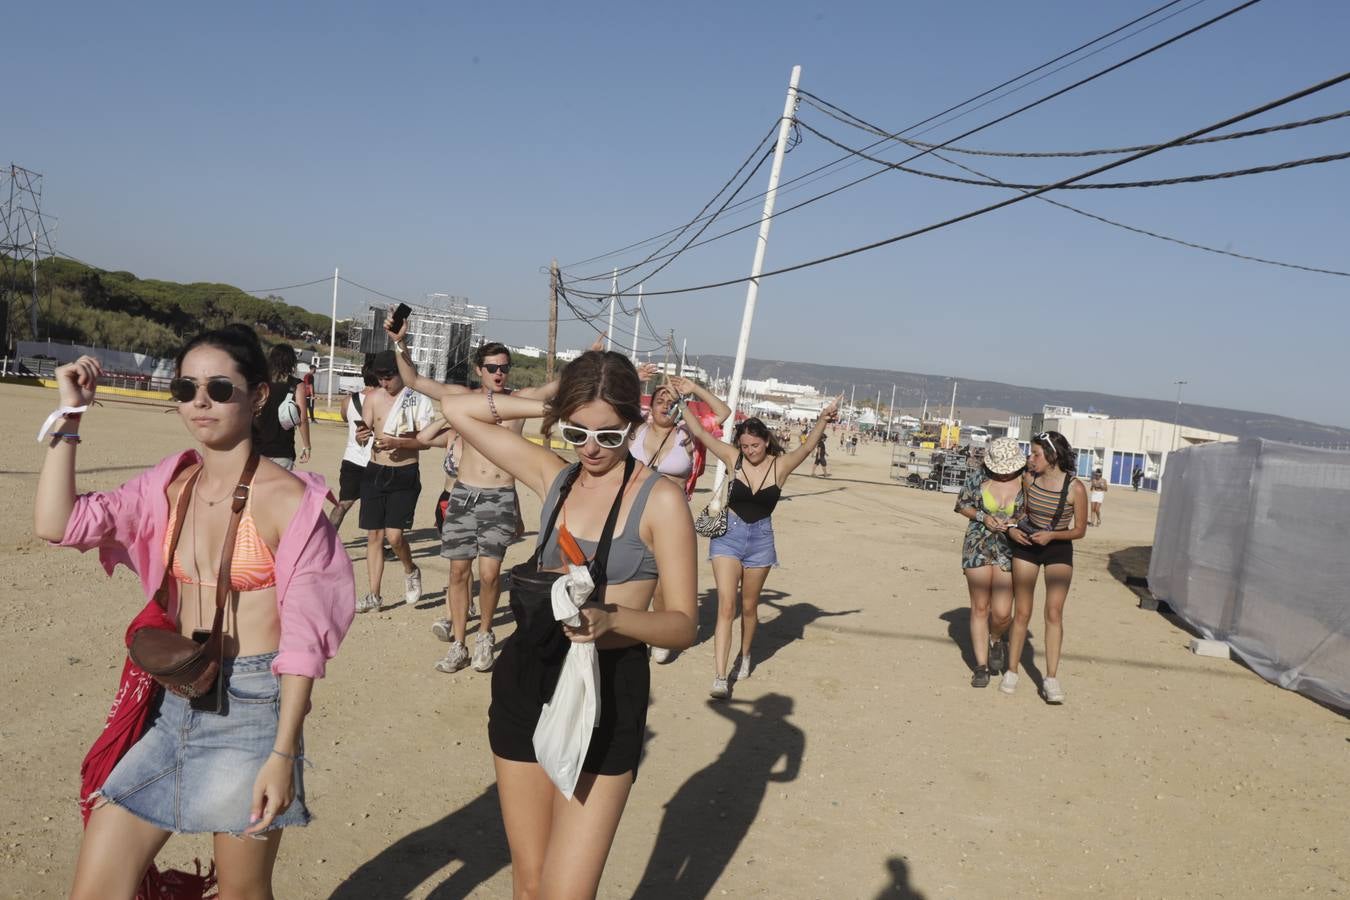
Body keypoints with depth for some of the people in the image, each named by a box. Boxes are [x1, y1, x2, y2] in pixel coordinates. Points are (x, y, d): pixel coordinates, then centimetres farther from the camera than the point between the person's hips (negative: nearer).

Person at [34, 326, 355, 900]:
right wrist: (69, 415, -4)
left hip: (250, 707, -5)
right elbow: (56, 524, -4)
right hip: (168, 703, 5)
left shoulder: (288, 500, -13)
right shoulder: (169, 486, 5)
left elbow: (303, 637, -13)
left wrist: (283, 754, -16)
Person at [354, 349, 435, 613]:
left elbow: (425, 441, -9)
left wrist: (397, 442, -23)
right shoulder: (374, 398, 5)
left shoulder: (419, 400, -7)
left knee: (394, 535, -13)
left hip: (405, 475, -4)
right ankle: (374, 596, 15)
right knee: (374, 535, 6)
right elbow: (363, 431, 6)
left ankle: (411, 571, 18)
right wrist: (361, 435, -17)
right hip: (375, 471, 4)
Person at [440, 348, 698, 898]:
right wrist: (545, 406, -1)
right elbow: (457, 410, 9)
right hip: (526, 676, 5)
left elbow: (683, 624, -11)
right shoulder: (554, 476, 4)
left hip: (608, 688, -4)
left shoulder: (659, 500, -10)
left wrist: (610, 618, -30)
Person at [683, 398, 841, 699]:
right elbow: (700, 432, -8)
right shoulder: (734, 458, -6)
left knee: (748, 607, 15)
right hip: (728, 535, -1)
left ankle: (745, 657, 40)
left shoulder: (780, 465, -6)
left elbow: (808, 446, -19)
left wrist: (823, 420, -34)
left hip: (760, 539, 1)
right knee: (726, 606, -9)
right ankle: (719, 677, -11)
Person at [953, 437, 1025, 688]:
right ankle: (981, 666, 14)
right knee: (979, 608, 3)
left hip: (1010, 549, -1)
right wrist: (983, 517, -9)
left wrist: (1014, 522, -16)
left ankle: (996, 640, 30)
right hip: (978, 546, 1)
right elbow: (962, 504, 8)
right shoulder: (979, 477, -4)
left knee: (1002, 613, -6)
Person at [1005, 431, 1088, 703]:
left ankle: (1051, 678, -9)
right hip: (1025, 545, 2)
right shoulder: (1028, 478, -9)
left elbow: (1080, 530, -8)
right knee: (1022, 612, 4)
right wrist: (1012, 528, -8)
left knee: (1054, 611, -13)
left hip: (1059, 549, -2)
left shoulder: (1075, 488, -18)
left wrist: (1051, 535, -22)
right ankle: (1011, 671, 14)